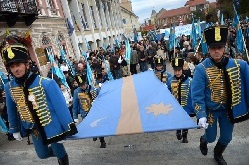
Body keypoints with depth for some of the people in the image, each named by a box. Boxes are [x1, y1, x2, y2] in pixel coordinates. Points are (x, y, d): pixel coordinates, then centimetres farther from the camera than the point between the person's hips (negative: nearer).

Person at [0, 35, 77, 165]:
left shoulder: (46, 83, -26)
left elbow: (60, 107, -20)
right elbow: (11, 111, 6)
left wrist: (68, 128, -16)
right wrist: (15, 130, 14)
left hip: (52, 127, -5)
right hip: (34, 129, 5)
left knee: (60, 153, 14)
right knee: (43, 154, 25)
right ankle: (59, 155, 55)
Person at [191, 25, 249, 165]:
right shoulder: (201, 69, -20)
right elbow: (197, 94, -22)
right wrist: (201, 115, -28)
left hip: (229, 110, 3)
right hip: (210, 110, -3)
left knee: (226, 138, 19)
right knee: (211, 137, 12)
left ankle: (218, 155, 51)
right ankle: (203, 141, 51)